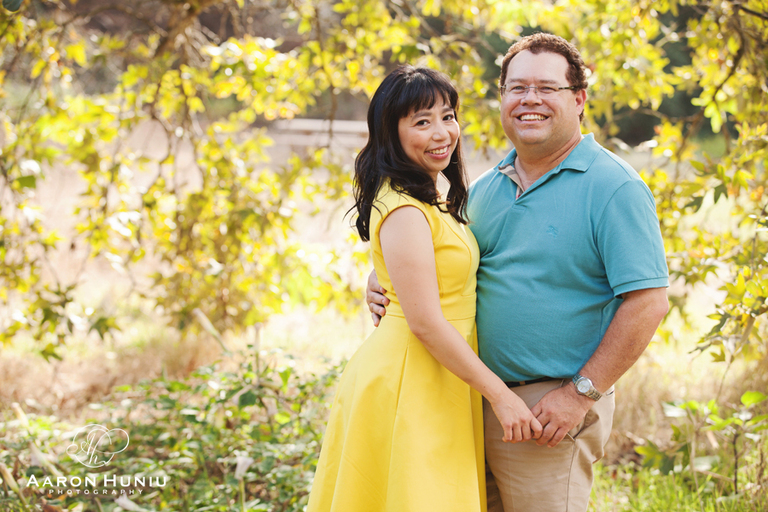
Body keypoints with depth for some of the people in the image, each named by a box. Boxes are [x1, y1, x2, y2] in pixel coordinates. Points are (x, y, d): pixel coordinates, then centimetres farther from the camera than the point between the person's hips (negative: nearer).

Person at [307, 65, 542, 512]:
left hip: (439, 384, 10)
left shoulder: (434, 203, 14)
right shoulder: (404, 211, -18)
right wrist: (500, 395, -19)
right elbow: (425, 322, -21)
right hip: (409, 386, -10)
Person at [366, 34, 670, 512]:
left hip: (551, 408, -6)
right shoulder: (484, 189, 12)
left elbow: (648, 302, -15)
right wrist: (385, 283, 1)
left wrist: (580, 393, -17)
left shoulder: (613, 187, -9)